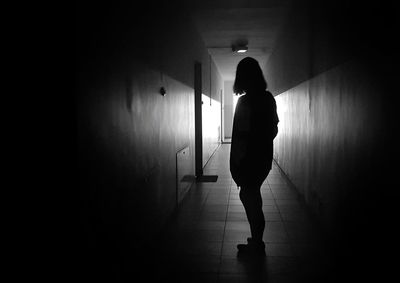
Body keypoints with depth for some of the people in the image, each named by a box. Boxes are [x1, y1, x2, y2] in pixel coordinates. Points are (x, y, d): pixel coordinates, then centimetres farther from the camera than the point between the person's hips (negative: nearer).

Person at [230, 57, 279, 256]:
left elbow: (242, 136, -20)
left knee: (250, 198, 4)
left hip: (248, 160, -8)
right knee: (253, 195, 20)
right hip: (265, 158, 8)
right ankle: (257, 240, 31)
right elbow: (274, 129, 12)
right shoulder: (269, 98, 4)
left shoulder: (245, 101, -19)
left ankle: (256, 245, 16)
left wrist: (236, 165, -14)